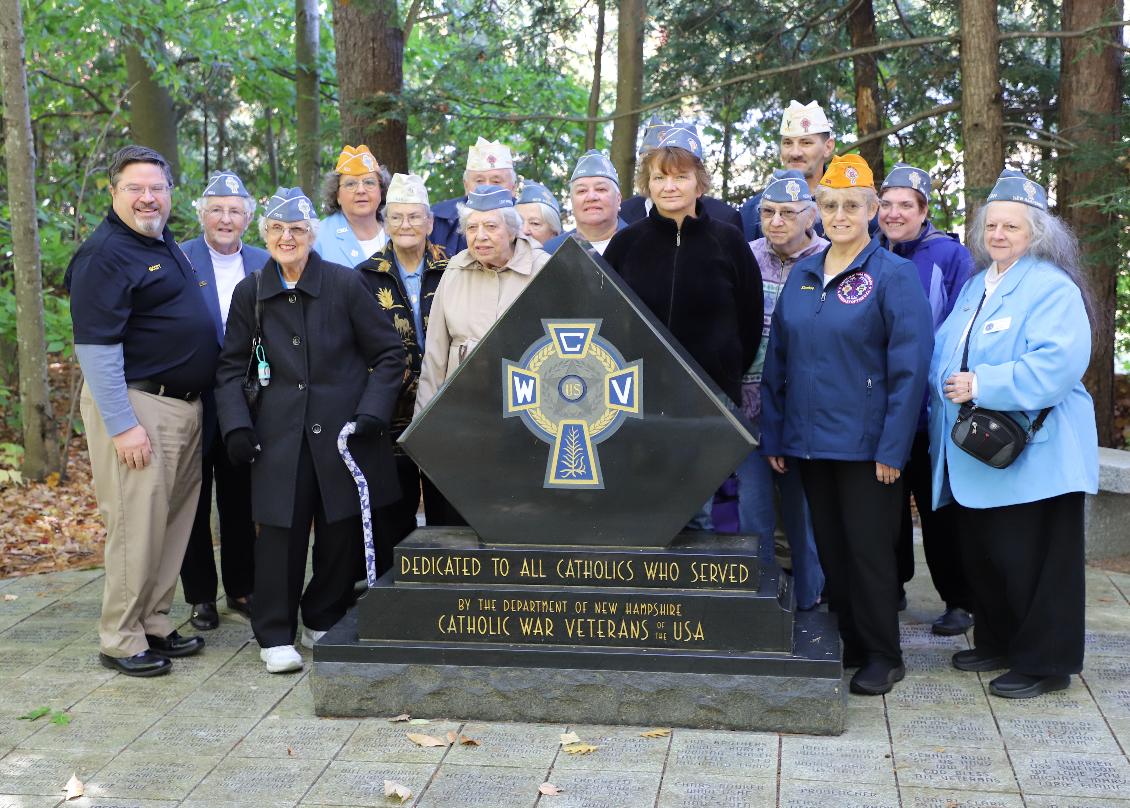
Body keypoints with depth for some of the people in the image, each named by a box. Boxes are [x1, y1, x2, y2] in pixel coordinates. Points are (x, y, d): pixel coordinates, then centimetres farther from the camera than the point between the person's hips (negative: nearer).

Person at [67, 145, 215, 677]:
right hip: (136, 406, -9)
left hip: (184, 405, 9)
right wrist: (122, 426, -22)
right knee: (137, 526, -6)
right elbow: (96, 347, -18)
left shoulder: (167, 245, 14)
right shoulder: (104, 254, -13)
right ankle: (120, 641, 5)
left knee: (175, 522, 13)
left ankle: (154, 626, 23)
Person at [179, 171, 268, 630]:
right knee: (194, 502, 7)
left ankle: (242, 588, 26)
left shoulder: (264, 264, 7)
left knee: (241, 499, 13)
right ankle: (200, 596, 18)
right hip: (193, 401, -3)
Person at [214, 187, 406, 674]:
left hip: (343, 429, -1)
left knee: (343, 533, 5)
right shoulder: (250, 293, 6)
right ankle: (275, 635, 11)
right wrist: (236, 426, 0)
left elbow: (389, 354, 3)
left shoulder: (345, 283, -1)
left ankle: (323, 622, 25)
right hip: (280, 433, 1)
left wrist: (371, 414, -6)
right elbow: (231, 368, 12)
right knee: (280, 530, -3)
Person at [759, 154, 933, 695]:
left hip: (865, 445, -5)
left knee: (868, 550, 2)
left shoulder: (892, 275, -7)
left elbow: (910, 366, -12)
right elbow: (777, 360, 11)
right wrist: (773, 434, 7)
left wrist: (892, 447, -16)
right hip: (809, 441, 5)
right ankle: (850, 644, 27)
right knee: (829, 548, 13)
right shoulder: (801, 275, 9)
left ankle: (882, 656, 17)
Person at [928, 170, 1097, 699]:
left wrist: (982, 386, -25)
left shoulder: (1053, 289, -11)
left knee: (1030, 560, -2)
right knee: (980, 555, 16)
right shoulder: (976, 286, 15)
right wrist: (945, 389, 3)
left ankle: (1044, 662, 11)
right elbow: (944, 353, 22)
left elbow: (1057, 363, -25)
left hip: (1031, 454, -8)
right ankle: (997, 643, 33)